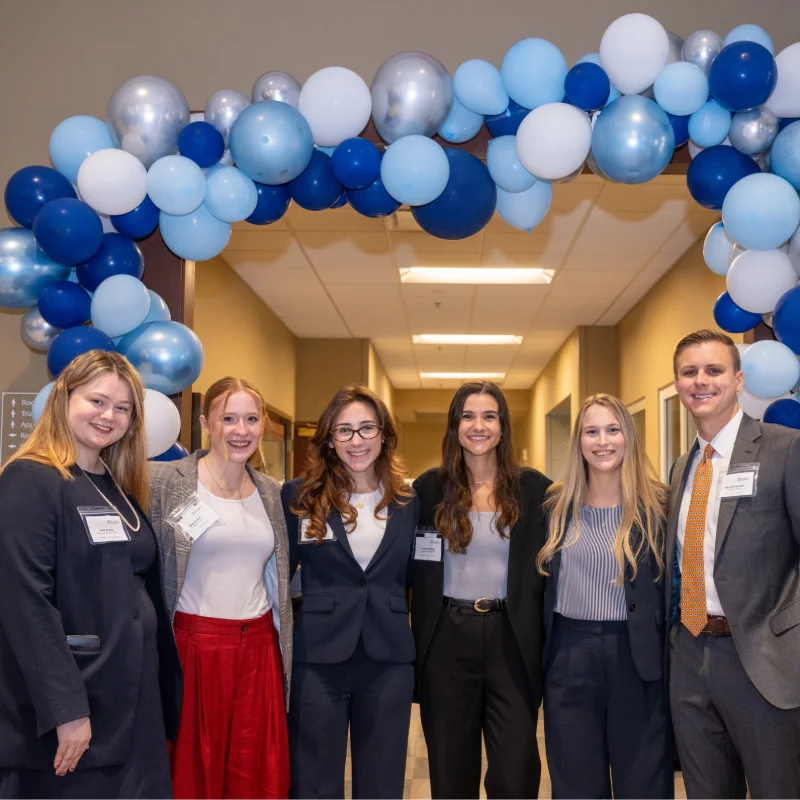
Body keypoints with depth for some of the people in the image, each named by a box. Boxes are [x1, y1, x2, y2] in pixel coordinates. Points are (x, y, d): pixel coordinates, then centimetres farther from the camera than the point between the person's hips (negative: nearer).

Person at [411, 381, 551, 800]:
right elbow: (417, 571, 5)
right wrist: (416, 643, -2)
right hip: (447, 639, 1)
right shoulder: (430, 487, 2)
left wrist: (545, 641, -3)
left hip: (511, 638, -1)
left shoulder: (534, 488, 0)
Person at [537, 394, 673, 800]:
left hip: (638, 656, -2)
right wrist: (538, 652, 7)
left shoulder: (656, 504, -4)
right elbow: (542, 582, 10)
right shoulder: (557, 504, 4)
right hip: (569, 657, 2)